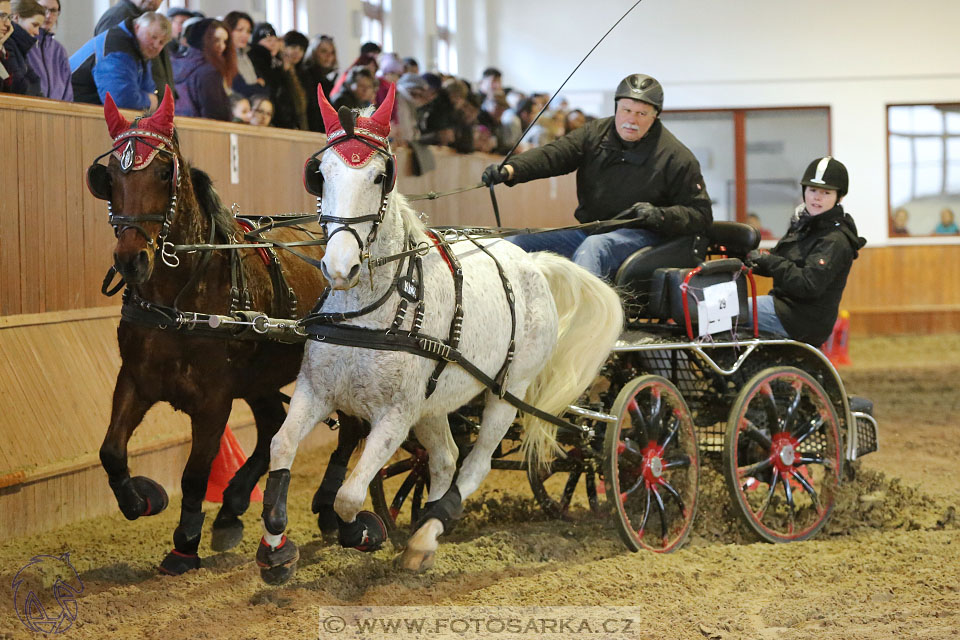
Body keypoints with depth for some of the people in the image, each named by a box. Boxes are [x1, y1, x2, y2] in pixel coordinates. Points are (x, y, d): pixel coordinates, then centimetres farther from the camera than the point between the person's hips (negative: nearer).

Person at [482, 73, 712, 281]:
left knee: (594, 246, -39)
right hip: (588, 231, 6)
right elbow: (553, 154, -5)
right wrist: (510, 170, -24)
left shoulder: (676, 156, -3)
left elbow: (700, 214, -2)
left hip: (639, 236, -6)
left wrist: (659, 215, -21)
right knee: (514, 244, -7)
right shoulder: (596, 133, 8)